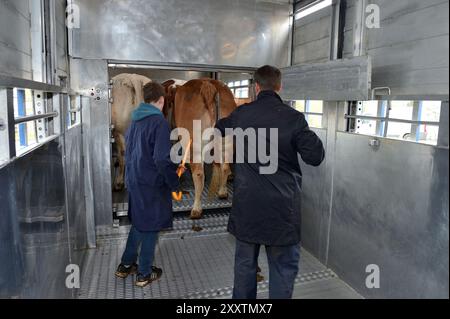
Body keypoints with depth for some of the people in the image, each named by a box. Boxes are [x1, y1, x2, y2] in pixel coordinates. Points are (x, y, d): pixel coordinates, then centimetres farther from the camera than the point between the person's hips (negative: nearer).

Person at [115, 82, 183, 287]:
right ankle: (144, 274, 23)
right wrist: (174, 184, -13)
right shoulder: (158, 122, -18)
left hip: (133, 180, 8)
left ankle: (126, 265, 34)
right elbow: (162, 159, -23)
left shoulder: (135, 120, 7)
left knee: (139, 223, 23)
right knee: (150, 228, 8)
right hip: (151, 183, -8)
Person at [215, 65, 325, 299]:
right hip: (281, 205, -3)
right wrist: (308, 134, 9)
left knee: (244, 262, 18)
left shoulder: (241, 114, 1)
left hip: (246, 203, 3)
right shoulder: (293, 117, -10)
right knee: (283, 267, 11)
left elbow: (217, 129, 20)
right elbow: (315, 157, -8)